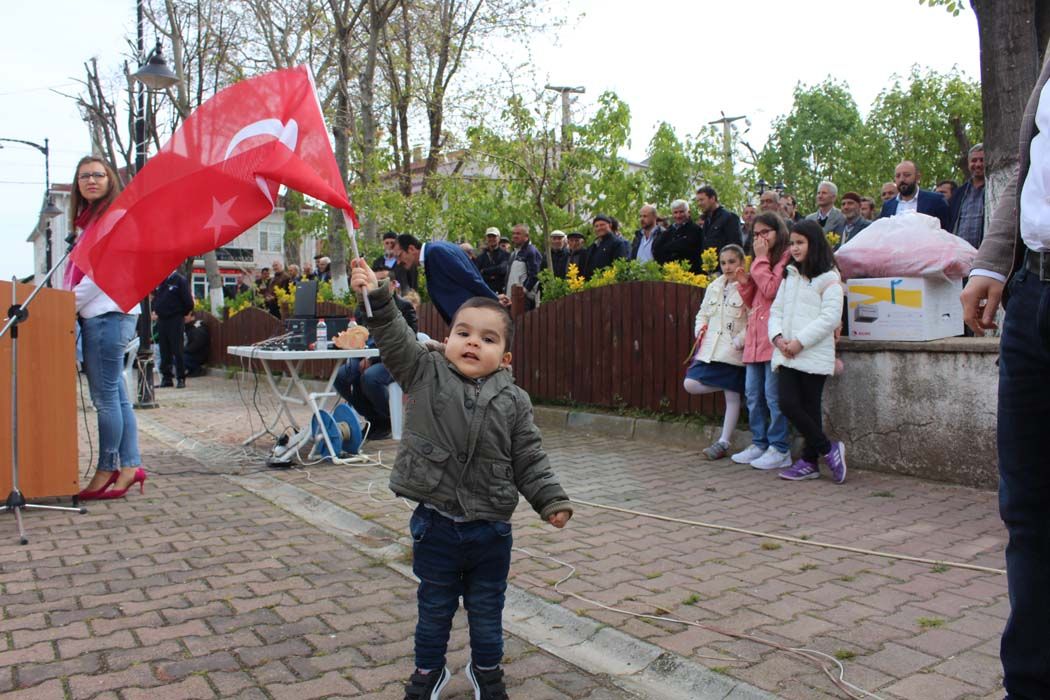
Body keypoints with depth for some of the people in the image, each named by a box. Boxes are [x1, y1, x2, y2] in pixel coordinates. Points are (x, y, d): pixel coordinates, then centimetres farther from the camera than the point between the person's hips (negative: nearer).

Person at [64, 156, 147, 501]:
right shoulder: (85, 219, 22)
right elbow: (80, 269, 22)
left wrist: (71, 305, -7)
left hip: (109, 313, -9)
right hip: (94, 315, 9)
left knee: (105, 395, -6)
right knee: (114, 394, 6)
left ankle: (107, 470, 0)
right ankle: (130, 466, 8)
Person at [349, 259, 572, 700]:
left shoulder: (514, 402, -4)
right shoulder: (425, 375, -4)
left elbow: (530, 460, -1)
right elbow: (396, 339, -15)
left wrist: (552, 500, -7)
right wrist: (376, 297, -28)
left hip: (490, 529, 1)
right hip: (436, 523, 0)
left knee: (487, 609, 18)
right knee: (435, 606, 19)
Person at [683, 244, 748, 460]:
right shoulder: (713, 287, 13)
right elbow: (702, 314, 21)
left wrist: (739, 342, -19)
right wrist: (700, 331, 4)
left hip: (733, 353, -6)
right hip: (710, 350, 6)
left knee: (732, 397, 2)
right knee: (691, 384, -7)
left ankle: (723, 443, 10)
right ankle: (730, 384, 14)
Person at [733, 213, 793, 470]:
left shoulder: (786, 257, -5)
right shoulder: (763, 262, 22)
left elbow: (771, 290, -15)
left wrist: (760, 259, -7)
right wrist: (745, 283, 5)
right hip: (755, 336, 9)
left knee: (773, 395, -6)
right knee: (753, 394, 10)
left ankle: (780, 449, 1)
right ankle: (759, 444, 18)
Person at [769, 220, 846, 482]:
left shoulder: (828, 278, -4)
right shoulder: (789, 275, 17)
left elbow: (830, 317, -13)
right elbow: (776, 309, 15)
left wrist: (800, 341, -17)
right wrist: (777, 336, -3)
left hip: (814, 355, -6)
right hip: (786, 353, 6)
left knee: (809, 408, -2)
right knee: (788, 404, -1)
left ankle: (809, 461, 13)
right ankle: (829, 450, 12)